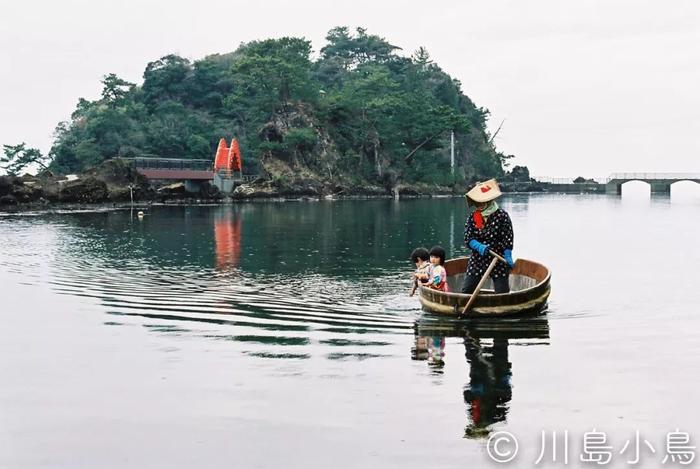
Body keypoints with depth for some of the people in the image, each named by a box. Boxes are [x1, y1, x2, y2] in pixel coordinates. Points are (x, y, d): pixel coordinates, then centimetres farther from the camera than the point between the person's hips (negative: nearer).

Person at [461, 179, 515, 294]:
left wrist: (508, 257, -16)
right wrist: (479, 247, -24)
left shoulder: (501, 215, -10)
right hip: (477, 260, 3)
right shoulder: (472, 217, 0)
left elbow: (508, 238, -10)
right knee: (466, 291, 3)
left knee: (502, 293, 2)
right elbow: (468, 238, -5)